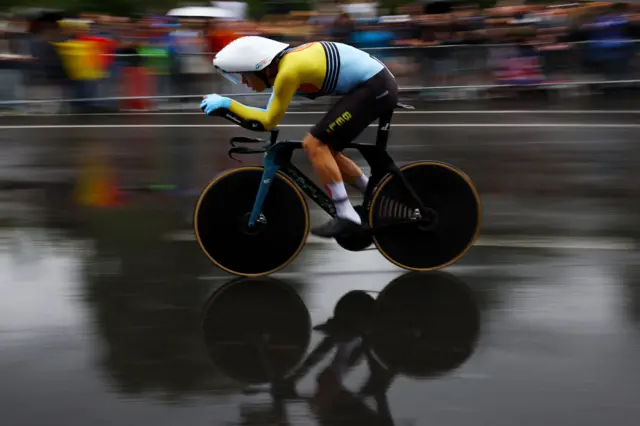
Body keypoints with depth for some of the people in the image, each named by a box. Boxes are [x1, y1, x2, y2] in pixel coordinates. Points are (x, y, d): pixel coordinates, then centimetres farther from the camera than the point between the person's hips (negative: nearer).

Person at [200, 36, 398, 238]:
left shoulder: (288, 71, -20)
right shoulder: (284, 63, 9)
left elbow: (268, 121, -13)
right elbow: (270, 114, 15)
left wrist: (227, 104, -9)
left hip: (374, 87, -10)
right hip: (378, 85, 10)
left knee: (315, 144, -11)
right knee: (324, 149, 14)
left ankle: (346, 216, -8)